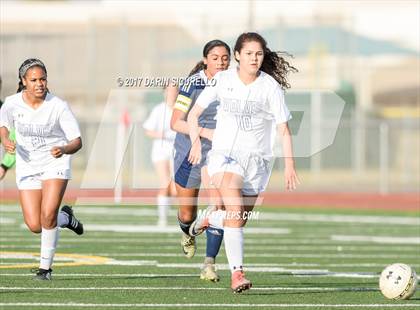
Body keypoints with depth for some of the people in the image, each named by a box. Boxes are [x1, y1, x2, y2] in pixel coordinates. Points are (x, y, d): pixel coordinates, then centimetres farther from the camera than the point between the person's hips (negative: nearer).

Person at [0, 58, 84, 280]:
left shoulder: (58, 106, -18)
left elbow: (77, 141, -15)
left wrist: (63, 149, -37)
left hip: (55, 163, -3)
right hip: (27, 166, 3)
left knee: (48, 215, -21)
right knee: (35, 226, -4)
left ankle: (45, 267, -3)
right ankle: (65, 218, 30)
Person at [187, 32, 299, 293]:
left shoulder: (271, 86, -5)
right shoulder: (222, 80, -2)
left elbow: (283, 129, -4)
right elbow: (194, 114, 5)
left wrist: (289, 164, -14)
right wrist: (196, 142, -13)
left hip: (257, 159, 1)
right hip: (225, 154, -1)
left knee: (240, 220, 8)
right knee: (235, 212, -23)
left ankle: (210, 221, 43)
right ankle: (237, 273, -26)